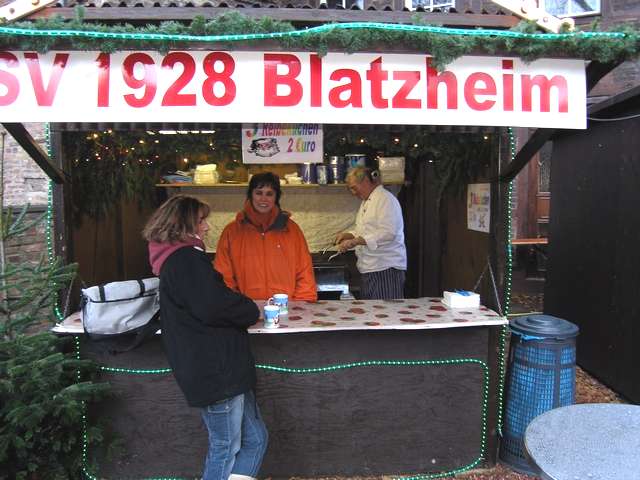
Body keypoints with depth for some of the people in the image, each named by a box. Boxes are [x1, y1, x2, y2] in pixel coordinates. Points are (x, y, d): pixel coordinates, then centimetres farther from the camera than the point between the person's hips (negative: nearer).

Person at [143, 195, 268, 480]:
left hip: (212, 368, 10)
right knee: (226, 449, 5)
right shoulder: (186, 259, -15)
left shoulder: (174, 260, 18)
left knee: (255, 438, 15)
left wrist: (244, 310, 7)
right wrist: (250, 312, -7)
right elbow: (214, 307, -25)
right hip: (215, 368, -10)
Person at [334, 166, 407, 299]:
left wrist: (355, 241, -24)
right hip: (370, 268, 9)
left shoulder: (385, 199, -12)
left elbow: (388, 233, -23)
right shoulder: (366, 201, 18)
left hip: (386, 268, -9)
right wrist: (348, 235, 9)